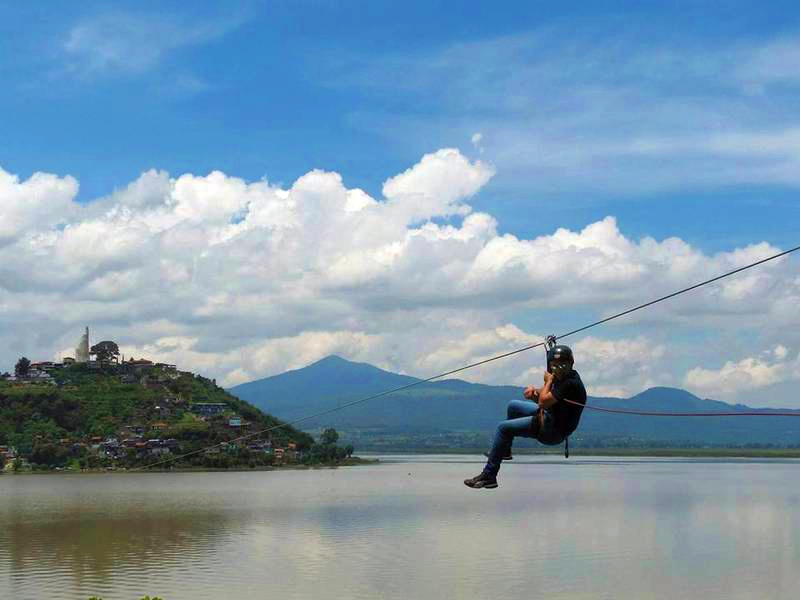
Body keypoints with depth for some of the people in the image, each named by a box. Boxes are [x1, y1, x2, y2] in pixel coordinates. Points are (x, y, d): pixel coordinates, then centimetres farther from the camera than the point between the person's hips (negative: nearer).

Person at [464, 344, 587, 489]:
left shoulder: (571, 383, -28)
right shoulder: (563, 377, 3)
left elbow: (544, 401, -29)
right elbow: (545, 394, 11)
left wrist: (548, 382, -13)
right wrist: (534, 390, -12)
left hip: (553, 431, -11)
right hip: (550, 416, 11)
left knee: (503, 428, -11)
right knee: (513, 405, 28)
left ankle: (488, 476, -7)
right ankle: (505, 451, 37)